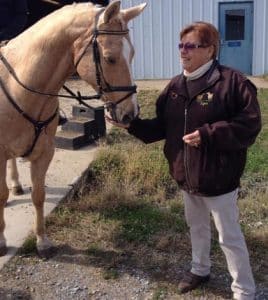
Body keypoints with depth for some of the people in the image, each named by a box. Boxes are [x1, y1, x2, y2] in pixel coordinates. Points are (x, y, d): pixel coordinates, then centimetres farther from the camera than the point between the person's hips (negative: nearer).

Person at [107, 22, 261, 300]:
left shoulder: (232, 81, -16)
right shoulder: (175, 85, 4)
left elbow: (249, 125, -19)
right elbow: (161, 127, 6)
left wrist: (208, 134, -28)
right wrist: (132, 124, -8)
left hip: (218, 176, -7)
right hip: (186, 175, 7)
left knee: (229, 237, 6)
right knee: (196, 226, 26)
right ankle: (200, 269, 49)